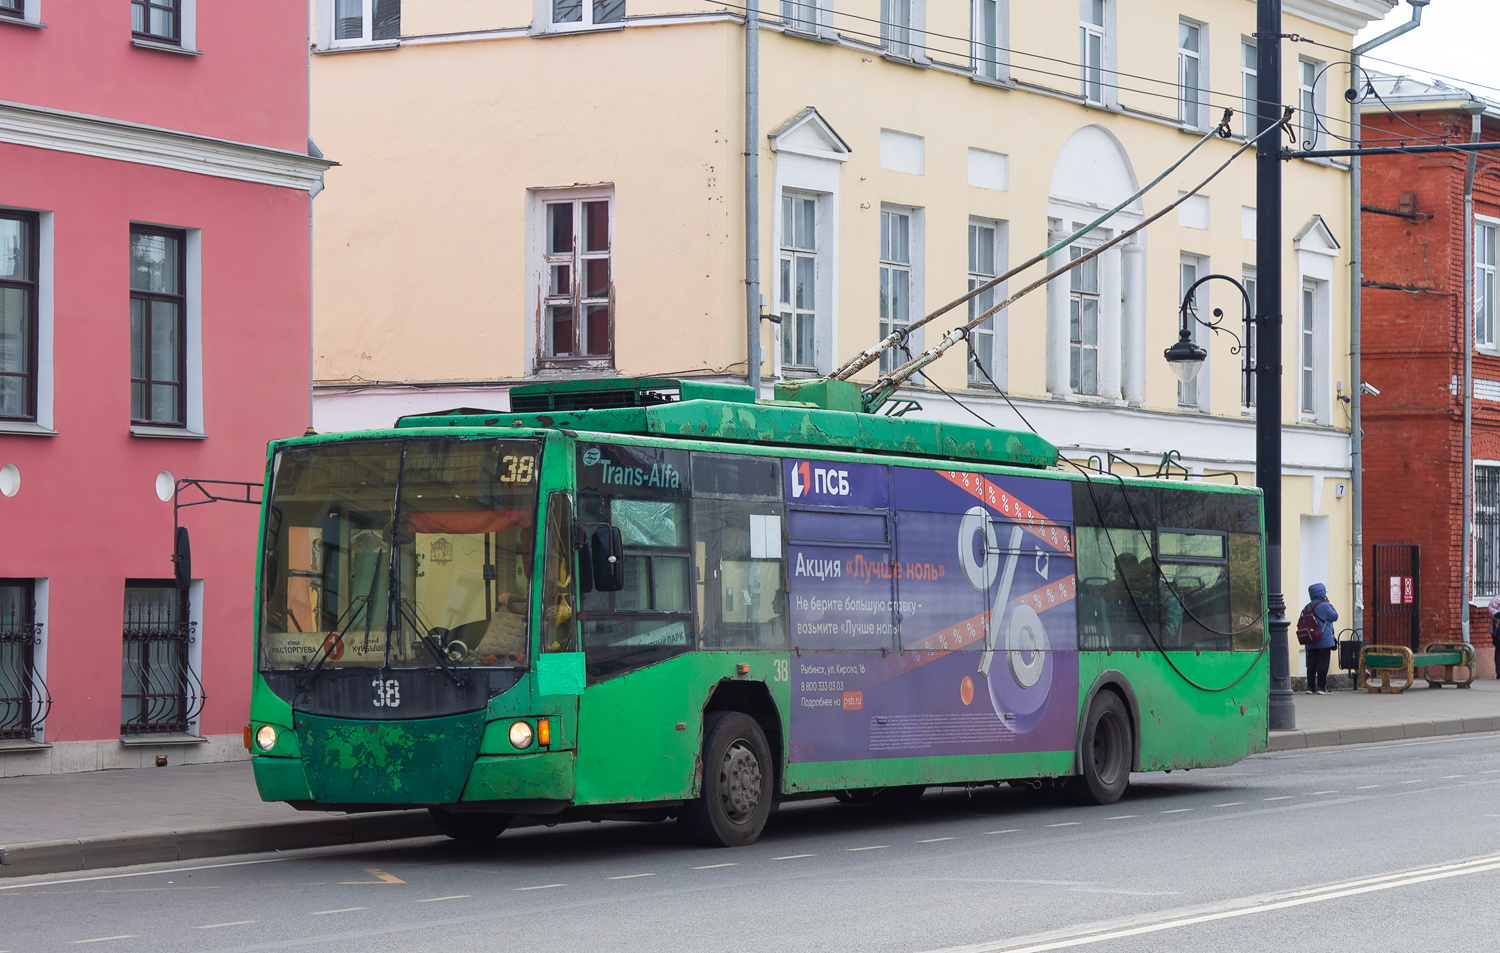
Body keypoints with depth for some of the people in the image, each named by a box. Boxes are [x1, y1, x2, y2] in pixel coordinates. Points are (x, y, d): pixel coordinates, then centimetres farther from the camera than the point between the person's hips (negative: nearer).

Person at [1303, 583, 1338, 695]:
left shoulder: (1306, 608, 10)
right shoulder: (1324, 606, -11)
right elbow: (1335, 616, -1)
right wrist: (1329, 604, 8)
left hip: (1310, 643, 6)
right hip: (1324, 642, -6)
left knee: (1311, 664, 7)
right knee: (1323, 663, -4)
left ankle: (1311, 687, 8)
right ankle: (1321, 687, -6)